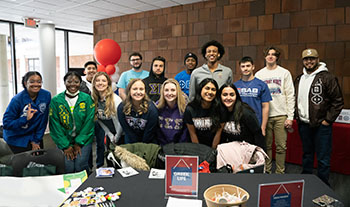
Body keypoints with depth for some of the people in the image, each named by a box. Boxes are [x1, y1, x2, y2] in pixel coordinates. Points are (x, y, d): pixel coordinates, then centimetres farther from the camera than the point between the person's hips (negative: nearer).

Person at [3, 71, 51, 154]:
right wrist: (25, 119, -31)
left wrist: (36, 140, -3)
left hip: (35, 135, 3)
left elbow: (43, 120, -5)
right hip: (17, 139, -3)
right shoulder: (17, 100, -19)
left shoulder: (46, 95, -11)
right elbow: (6, 123, -17)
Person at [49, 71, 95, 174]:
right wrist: (65, 146, -9)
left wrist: (79, 143, -9)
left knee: (80, 166, -13)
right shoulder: (56, 101, -1)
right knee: (68, 167, -12)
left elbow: (89, 122, -5)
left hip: (83, 140, 0)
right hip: (64, 141, 1)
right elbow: (55, 125, -3)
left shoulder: (87, 99, -1)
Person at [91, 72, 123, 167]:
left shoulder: (116, 99, -23)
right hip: (108, 133, 5)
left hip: (120, 134, -5)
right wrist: (110, 136, -2)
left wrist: (117, 138, -9)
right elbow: (99, 120, 1)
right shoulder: (93, 100, -6)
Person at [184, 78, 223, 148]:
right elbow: (192, 133, -3)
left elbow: (218, 133, -4)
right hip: (197, 146, 0)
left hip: (214, 146, 0)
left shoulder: (219, 108, -12)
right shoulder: (190, 109, -11)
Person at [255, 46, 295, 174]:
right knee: (266, 146, 8)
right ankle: (266, 171, 20)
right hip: (264, 115, 1)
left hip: (281, 115, -1)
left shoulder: (284, 73, 4)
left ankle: (280, 172, 16)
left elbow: (290, 95, 1)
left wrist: (290, 117, -6)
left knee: (281, 146, 3)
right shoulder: (259, 74, 8)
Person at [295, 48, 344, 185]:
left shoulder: (327, 78, -8)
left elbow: (338, 101, -9)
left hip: (321, 125, -6)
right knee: (307, 154, 19)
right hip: (303, 124, 6)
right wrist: (297, 116, 10)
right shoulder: (299, 79, 11)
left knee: (323, 158, 2)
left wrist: (328, 120, -11)